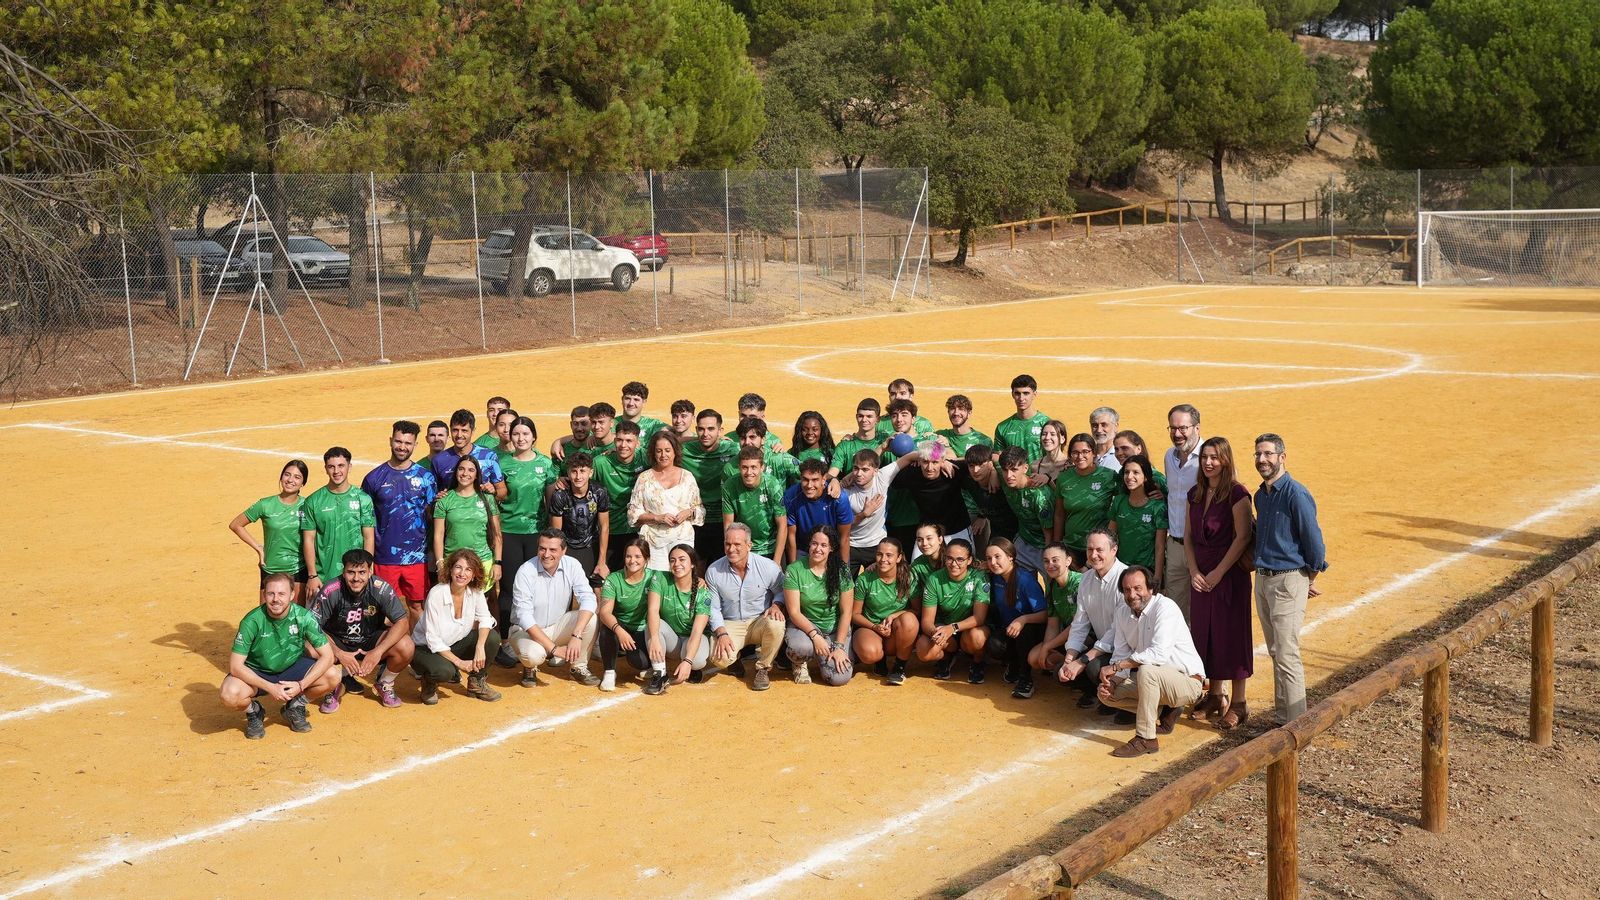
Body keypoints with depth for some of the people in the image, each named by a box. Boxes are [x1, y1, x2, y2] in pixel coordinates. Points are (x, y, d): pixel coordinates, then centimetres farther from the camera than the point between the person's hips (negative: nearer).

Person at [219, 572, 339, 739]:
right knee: (230, 695, -33)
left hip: (292, 669, 2)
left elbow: (327, 656, -16)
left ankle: (294, 707, 7)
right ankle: (253, 712, 5)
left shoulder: (303, 616, -19)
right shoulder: (252, 621, -23)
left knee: (332, 676, -22)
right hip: (256, 674, -2)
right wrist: (270, 687, -30)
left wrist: (301, 685, -27)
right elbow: (235, 666, -23)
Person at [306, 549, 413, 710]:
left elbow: (403, 622, -19)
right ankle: (335, 686, 2)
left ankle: (385, 685, 6)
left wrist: (378, 651, -31)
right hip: (338, 642, -1)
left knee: (406, 647, -27)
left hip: (371, 640, 1)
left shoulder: (381, 589, -21)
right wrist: (339, 654, -29)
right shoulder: (331, 591, -23)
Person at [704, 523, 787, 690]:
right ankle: (734, 659, 15)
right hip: (730, 625, 0)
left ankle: (763, 668, -8)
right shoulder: (713, 571, -5)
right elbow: (713, 608, 0)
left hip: (760, 621, 0)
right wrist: (721, 634, -14)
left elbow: (782, 590, 4)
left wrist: (776, 605, -19)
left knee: (776, 625, -37)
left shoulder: (768, 566, -9)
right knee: (718, 658, -28)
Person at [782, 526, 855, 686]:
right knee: (800, 647, -38)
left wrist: (839, 646, -12)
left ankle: (822, 657, 18)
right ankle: (800, 664, 2)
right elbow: (794, 612, -12)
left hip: (835, 629, 2)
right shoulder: (794, 571, -10)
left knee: (839, 677, -19)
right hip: (805, 625, -2)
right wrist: (815, 635, -24)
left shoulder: (841, 572, -5)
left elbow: (846, 612, -4)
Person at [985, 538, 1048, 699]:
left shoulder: (1025, 579, -21)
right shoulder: (994, 578, -3)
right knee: (994, 643, -28)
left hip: (1030, 630, -4)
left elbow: (1044, 614, -25)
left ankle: (1025, 678, -19)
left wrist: (1023, 619, -42)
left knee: (1024, 630, -37)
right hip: (1006, 629, 4)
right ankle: (1013, 664, 7)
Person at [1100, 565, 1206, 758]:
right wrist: (1112, 681, -15)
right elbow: (1121, 654, 5)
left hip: (1187, 680, -8)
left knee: (1146, 671, -36)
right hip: (1154, 680, 8)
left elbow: (1159, 654, -33)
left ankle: (1146, 739, -26)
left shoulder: (1165, 607, -22)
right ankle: (1164, 710, 7)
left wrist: (1116, 666, -28)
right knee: (1106, 693, -4)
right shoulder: (1123, 613, 2)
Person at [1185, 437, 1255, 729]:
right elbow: (1189, 536, 11)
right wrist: (1194, 571, -2)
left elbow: (1242, 537, -15)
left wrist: (1218, 573, -15)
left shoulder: (1236, 494, -12)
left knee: (1231, 635, -2)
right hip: (1201, 576, 7)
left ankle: (1238, 703, 7)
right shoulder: (1195, 494, 9)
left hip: (1230, 574, -7)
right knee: (1204, 633, 11)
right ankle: (1216, 695, 25)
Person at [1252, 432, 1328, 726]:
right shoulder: (1260, 495, 11)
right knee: (1275, 654, 14)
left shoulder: (1296, 494, -16)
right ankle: (1281, 716, 22)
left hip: (1288, 580, -8)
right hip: (1262, 580, 8)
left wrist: (1311, 580, -3)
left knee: (1287, 656, -8)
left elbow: (1314, 539, -13)